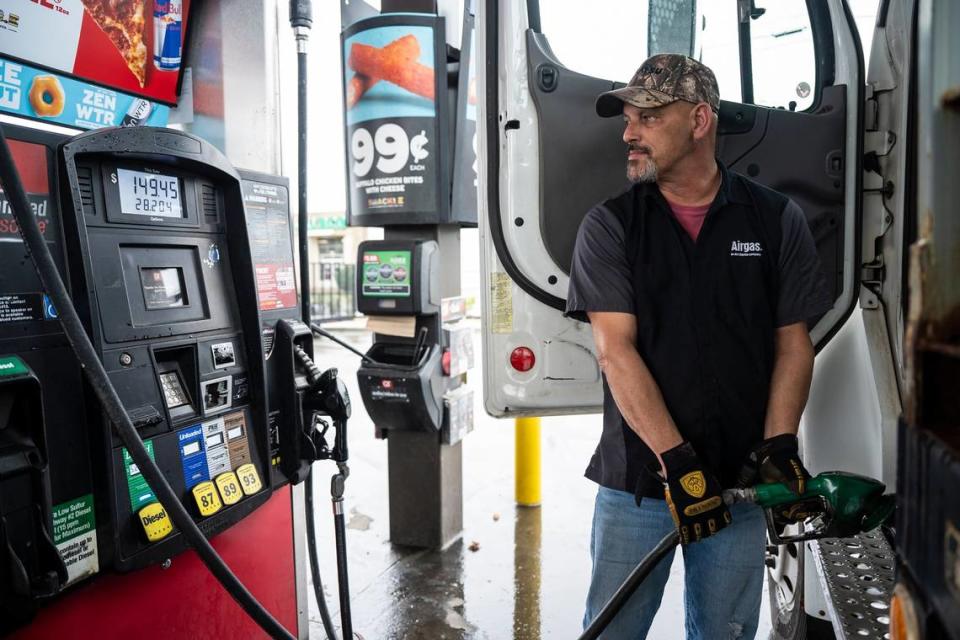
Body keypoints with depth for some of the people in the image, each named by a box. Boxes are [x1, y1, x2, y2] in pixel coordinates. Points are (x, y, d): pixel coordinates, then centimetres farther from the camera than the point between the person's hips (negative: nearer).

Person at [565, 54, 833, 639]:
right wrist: (676, 458, -18)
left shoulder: (777, 219, 3)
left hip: (740, 480, 2)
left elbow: (794, 343, 4)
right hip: (635, 479, -1)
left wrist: (779, 443, -10)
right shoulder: (609, 227, -2)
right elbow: (615, 350, -10)